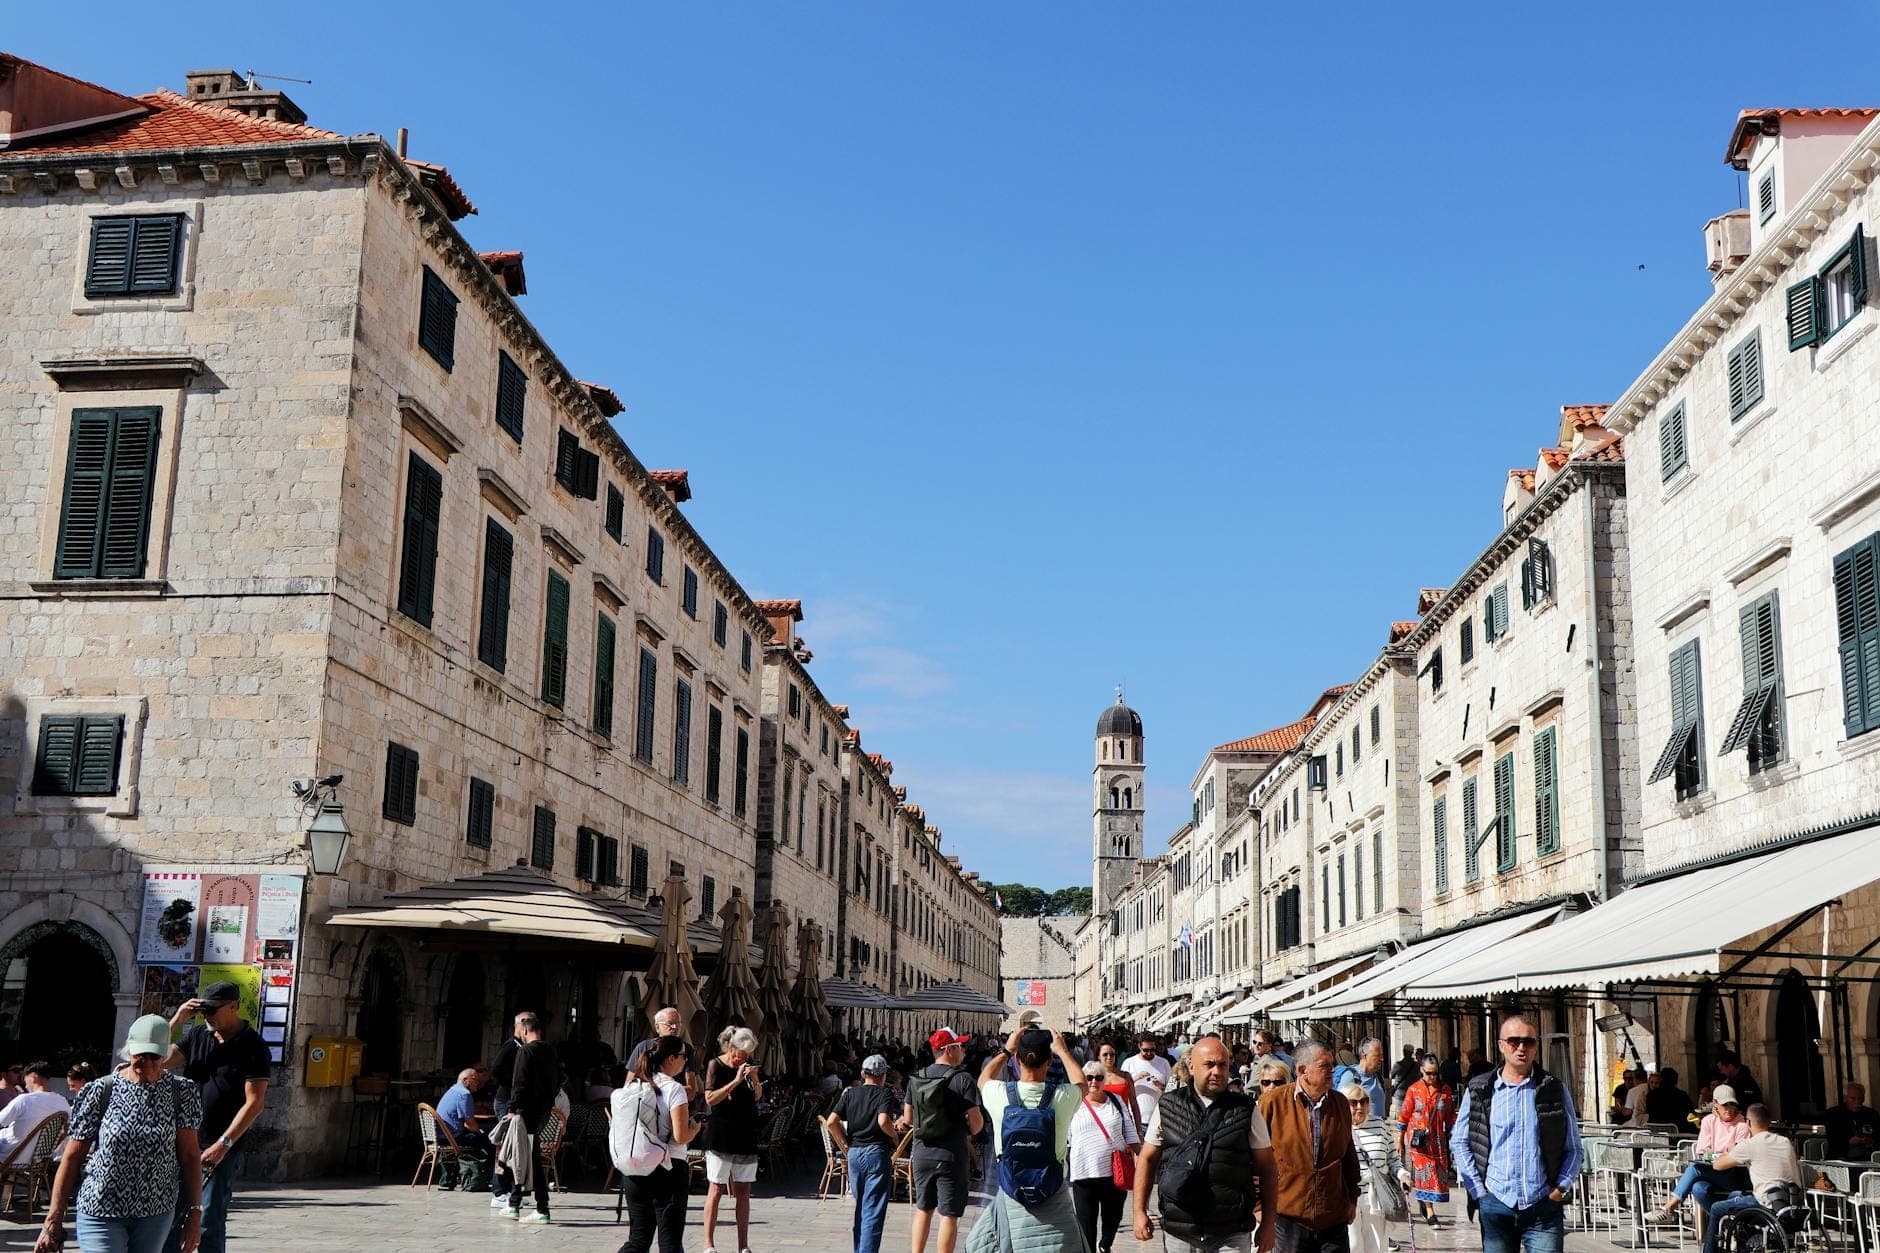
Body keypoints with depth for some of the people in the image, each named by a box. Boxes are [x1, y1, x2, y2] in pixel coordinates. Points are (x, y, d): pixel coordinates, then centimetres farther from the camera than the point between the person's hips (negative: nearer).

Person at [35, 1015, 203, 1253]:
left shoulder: (180, 1092, -1)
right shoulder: (101, 1091, -4)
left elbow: (190, 1155, 1)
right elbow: (72, 1157, -1)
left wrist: (194, 1213, -3)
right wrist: (53, 1221, -1)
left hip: (156, 1214, 2)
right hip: (100, 1212, -2)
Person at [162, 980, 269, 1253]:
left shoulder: (252, 1046, -7)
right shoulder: (197, 1035, 10)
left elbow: (254, 1103, -11)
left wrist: (223, 1145, -16)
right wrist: (176, 1021, -6)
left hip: (222, 1149, -5)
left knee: (210, 1222, -3)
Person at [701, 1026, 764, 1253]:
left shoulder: (748, 1065, 9)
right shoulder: (715, 1065, -5)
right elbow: (710, 1098, -12)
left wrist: (755, 1080, -3)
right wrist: (736, 1081, -18)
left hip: (746, 1136, 5)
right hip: (720, 1137, -5)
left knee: (743, 1192, 7)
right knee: (716, 1189, -4)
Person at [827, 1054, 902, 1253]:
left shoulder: (850, 1093, 9)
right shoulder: (885, 1094, -5)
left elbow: (831, 1122, -1)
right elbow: (883, 1121, -23)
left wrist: (844, 1145, 8)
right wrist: (894, 1135, -4)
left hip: (854, 1153, 5)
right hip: (877, 1153, -5)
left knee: (861, 1207, 19)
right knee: (873, 1211, -3)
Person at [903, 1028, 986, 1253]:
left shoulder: (917, 1079, 4)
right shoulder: (962, 1079, -12)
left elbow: (908, 1120, 11)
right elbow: (976, 1122, -15)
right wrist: (972, 1129, 7)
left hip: (922, 1154, 5)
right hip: (952, 1155, -5)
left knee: (923, 1209, 17)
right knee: (949, 1214, 2)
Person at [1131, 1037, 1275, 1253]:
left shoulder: (1246, 1109, 2)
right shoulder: (1168, 1106, 4)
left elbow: (1267, 1169, 5)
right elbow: (1148, 1160, 10)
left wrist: (1268, 1223, 2)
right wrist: (1139, 1211, 2)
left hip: (1232, 1235, -1)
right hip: (1179, 1232, 1)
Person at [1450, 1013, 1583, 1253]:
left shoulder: (1555, 1091, 5)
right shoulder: (1479, 1091, 5)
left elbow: (1574, 1149, 10)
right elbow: (1459, 1142, 9)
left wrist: (1561, 1187, -3)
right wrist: (1478, 1189, 1)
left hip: (1544, 1207, -1)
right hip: (1496, 1204, 1)